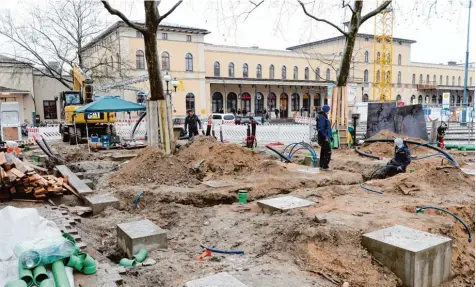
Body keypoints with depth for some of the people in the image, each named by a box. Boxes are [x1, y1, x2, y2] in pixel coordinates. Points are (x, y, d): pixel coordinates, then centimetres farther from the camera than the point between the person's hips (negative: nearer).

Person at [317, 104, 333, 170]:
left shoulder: (324, 117, 17)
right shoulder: (321, 117, -16)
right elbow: (320, 128, -23)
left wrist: (330, 136, 22)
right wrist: (325, 137, -24)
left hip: (326, 138, 11)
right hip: (324, 138, -11)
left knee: (323, 151, 14)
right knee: (328, 152, -10)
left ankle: (321, 165, 21)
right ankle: (325, 166, -7)